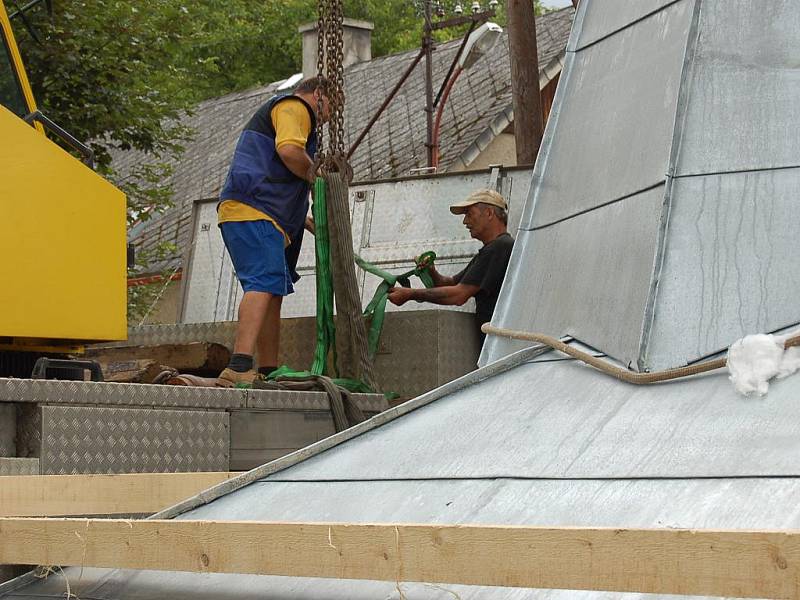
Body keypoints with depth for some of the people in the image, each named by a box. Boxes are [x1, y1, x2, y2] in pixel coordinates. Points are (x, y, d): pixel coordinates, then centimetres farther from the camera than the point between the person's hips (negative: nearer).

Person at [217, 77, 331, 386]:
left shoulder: (273, 113, 37)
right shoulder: (294, 106, 5)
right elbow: (289, 150, -18)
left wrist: (312, 225, 36)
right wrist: (318, 177, -1)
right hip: (252, 212, -11)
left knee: (273, 293, 12)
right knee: (264, 284, -22)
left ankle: (269, 372, 13)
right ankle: (240, 367, -36)